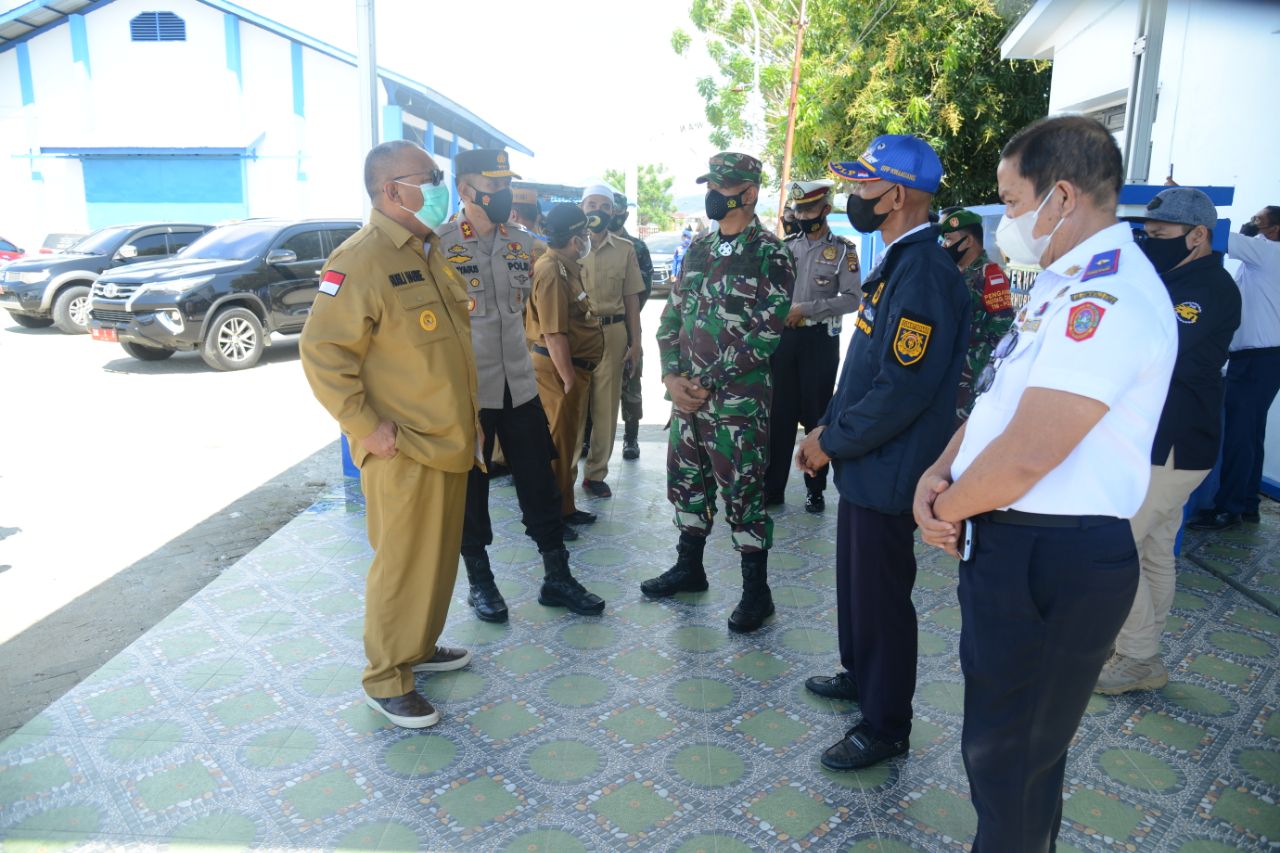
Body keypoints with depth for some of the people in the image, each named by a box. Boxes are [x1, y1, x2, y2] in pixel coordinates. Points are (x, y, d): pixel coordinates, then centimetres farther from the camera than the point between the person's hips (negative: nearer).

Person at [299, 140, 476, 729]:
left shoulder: (429, 252, 12)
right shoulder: (361, 260, -17)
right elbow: (322, 352, -21)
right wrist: (366, 426, -21)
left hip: (449, 438, 9)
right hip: (403, 449, -9)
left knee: (440, 553, 19)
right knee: (402, 563, 2)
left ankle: (419, 646, 37)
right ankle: (386, 680, 18)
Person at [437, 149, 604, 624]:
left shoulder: (523, 244, 7)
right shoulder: (439, 247, -11)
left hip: (519, 385, 5)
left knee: (540, 482, 10)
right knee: (470, 488, 9)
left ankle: (557, 577, 24)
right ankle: (479, 582, 26)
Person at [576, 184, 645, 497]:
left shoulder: (625, 249, 7)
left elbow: (631, 299, 10)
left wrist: (635, 343, 6)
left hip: (612, 334, 2)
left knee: (606, 407, 8)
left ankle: (596, 473, 21)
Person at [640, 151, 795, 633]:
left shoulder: (769, 254, -8)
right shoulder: (698, 249, 13)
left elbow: (768, 332, -14)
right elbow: (672, 316, 14)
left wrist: (708, 384, -14)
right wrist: (673, 377, -1)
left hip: (739, 399, -7)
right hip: (688, 392, 7)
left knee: (743, 493, -1)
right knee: (686, 481, 16)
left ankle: (757, 591, 14)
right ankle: (689, 567, 34)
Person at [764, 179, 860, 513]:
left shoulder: (843, 249, -2)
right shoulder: (786, 245, 9)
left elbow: (851, 298, -11)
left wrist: (806, 309, -17)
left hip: (820, 339, -3)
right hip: (784, 336, 3)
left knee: (816, 414, 4)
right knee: (779, 413, 5)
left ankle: (815, 489, 16)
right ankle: (773, 487, 14)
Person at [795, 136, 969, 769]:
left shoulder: (926, 276, -23)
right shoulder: (896, 264, 10)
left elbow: (902, 391, -27)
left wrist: (831, 442, -16)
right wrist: (827, 426, 8)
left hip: (886, 474, -10)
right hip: (861, 464, 10)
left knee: (882, 597, 5)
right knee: (855, 579, 24)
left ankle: (885, 728, 24)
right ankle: (860, 675, 46)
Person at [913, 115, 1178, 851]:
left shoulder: (1108, 297, -23)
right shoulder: (1064, 282, 12)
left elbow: (1025, 455, -28)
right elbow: (999, 395, 14)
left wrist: (947, 508, -11)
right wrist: (940, 473, -2)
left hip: (1052, 561, -10)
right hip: (1014, 542, 10)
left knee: (1011, 754, 10)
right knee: (1004, 739, 25)